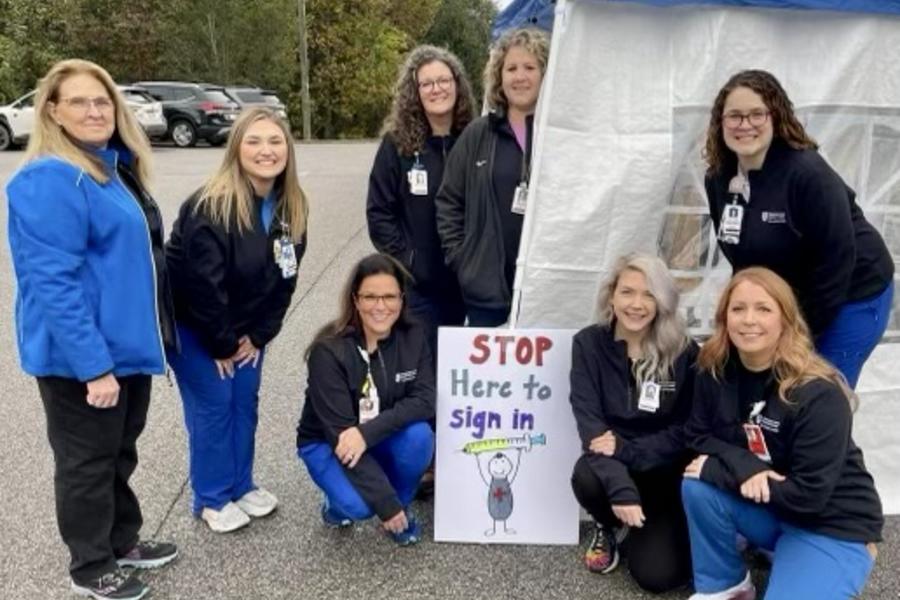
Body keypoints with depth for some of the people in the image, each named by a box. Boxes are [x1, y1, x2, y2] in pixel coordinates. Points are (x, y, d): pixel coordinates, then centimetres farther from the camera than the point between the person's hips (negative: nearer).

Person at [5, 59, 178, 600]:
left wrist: (126, 346, 21)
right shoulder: (49, 181, -19)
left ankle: (123, 541, 41)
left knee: (120, 451, 22)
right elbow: (55, 283, -24)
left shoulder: (117, 168, 9)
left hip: (126, 344, 9)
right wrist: (94, 365, -26)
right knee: (87, 460, 9)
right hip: (80, 355, -9)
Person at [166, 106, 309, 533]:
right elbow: (202, 284, -25)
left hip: (246, 325, 6)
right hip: (192, 323, -6)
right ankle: (211, 499, 17)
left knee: (245, 401, 12)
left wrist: (258, 335, -3)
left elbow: (284, 278, -1)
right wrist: (223, 344, -16)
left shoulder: (291, 208, -7)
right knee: (212, 404, 0)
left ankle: (241, 485, 30)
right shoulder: (210, 207, -28)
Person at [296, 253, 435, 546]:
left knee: (419, 435, -29)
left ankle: (402, 504, 0)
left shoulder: (414, 337, -13)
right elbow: (339, 430, -27)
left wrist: (367, 433, -36)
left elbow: (424, 401, -19)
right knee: (360, 505, -30)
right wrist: (385, 503, -28)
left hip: (383, 438, 4)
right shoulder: (329, 351, -26)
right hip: (326, 442, -3)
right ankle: (339, 501, 7)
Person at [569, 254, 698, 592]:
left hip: (666, 471, -1)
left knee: (658, 575, -15)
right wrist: (620, 488, -32)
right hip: (613, 463, 1)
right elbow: (589, 422, -18)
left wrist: (628, 449, -24)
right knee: (587, 478, -34)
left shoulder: (684, 352, -11)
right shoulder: (589, 344, -11)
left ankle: (654, 527, 22)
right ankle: (609, 528, 4)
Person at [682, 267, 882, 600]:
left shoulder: (819, 394, -26)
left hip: (833, 525, -5)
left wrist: (717, 469, -23)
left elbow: (809, 494, -25)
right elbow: (698, 437, -3)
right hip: (764, 505, 5)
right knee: (697, 486, -22)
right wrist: (742, 467, -24)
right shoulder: (715, 372, -10)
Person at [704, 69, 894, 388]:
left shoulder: (808, 173, -26)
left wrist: (803, 331, -19)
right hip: (783, 299, 6)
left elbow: (837, 259, -24)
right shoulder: (719, 178, -5)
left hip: (850, 297, -6)